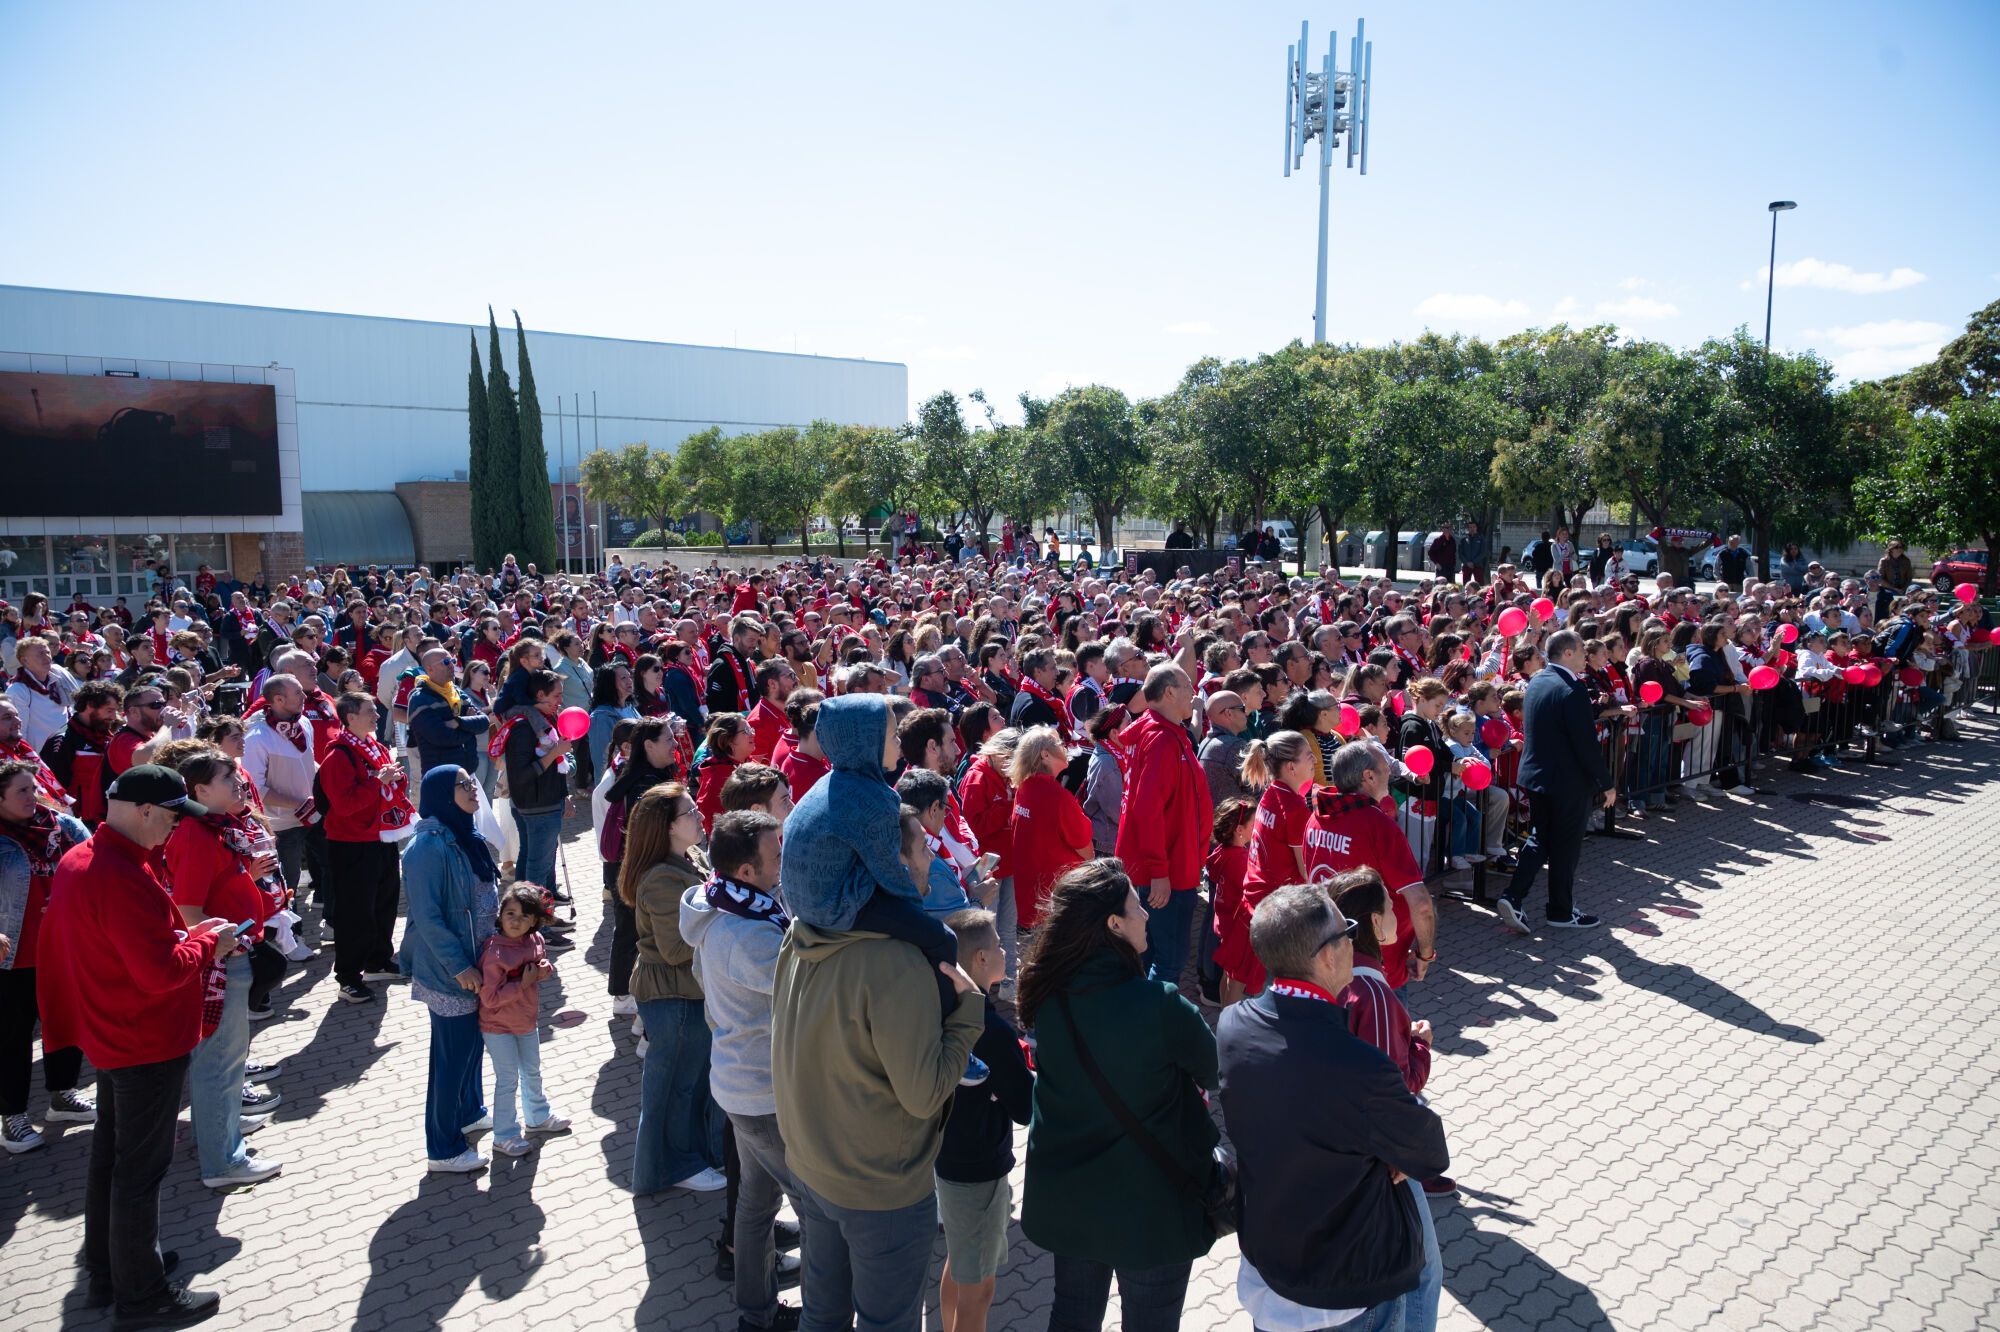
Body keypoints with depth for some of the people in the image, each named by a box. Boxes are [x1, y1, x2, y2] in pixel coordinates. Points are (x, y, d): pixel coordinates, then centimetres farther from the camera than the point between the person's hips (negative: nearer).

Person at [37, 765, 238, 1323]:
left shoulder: (77, 860, 3)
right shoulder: (123, 878, -29)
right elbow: (162, 972, -30)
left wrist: (184, 934, 4)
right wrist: (209, 942, -15)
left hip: (108, 1036, 10)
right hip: (148, 1045, -10)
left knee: (109, 1152, 21)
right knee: (141, 1168, 3)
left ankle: (106, 1270, 37)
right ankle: (143, 1296, 18)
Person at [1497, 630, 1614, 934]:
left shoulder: (1536, 681, 5)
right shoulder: (1572, 690, -21)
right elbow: (1587, 744, -21)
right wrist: (1606, 783, -11)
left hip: (1535, 774, 7)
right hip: (1569, 781, -7)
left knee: (1540, 838, 17)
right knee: (1566, 846, 7)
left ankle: (1513, 897, 5)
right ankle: (1561, 911, 20)